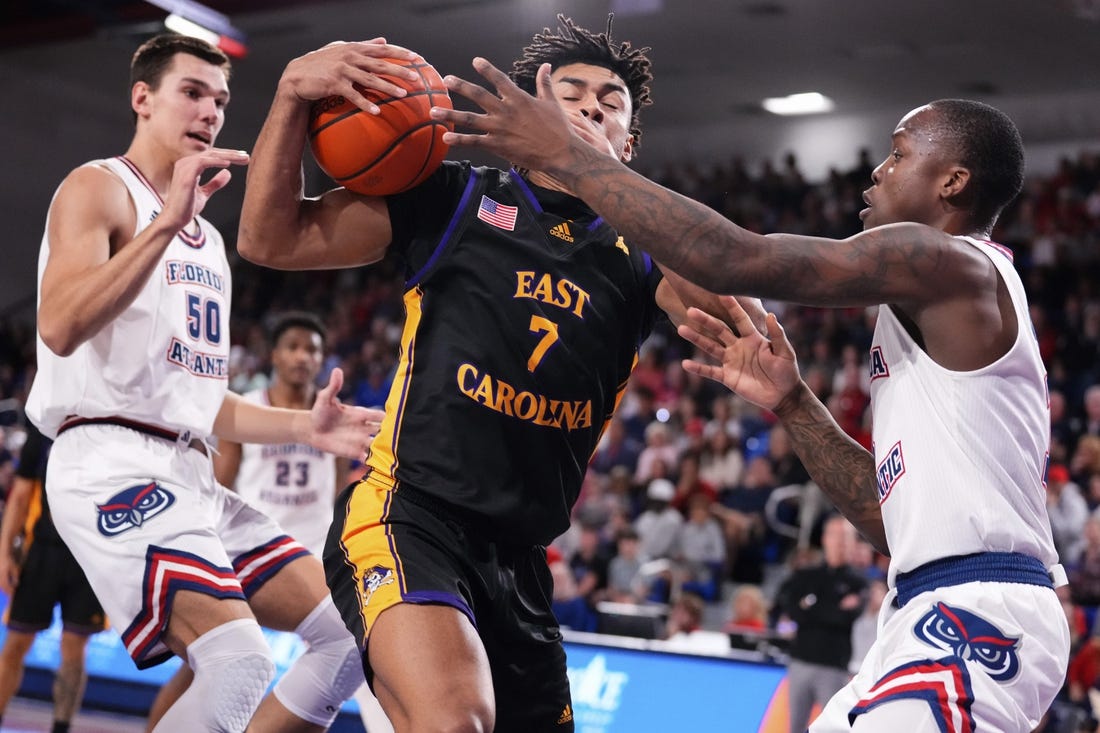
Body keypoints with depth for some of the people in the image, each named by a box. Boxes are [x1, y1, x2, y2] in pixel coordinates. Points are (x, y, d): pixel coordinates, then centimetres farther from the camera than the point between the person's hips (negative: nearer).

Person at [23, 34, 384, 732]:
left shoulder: (207, 237, 24)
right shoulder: (99, 188, -1)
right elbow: (60, 328, -21)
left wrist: (302, 426, 12)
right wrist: (169, 221, -27)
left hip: (193, 476, 9)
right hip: (114, 465, -9)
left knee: (348, 635, 2)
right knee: (240, 662, -27)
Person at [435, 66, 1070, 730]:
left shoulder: (952, 263, -9)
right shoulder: (937, 305, 22)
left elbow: (734, 259, -20)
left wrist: (565, 152, -14)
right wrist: (792, 403, 11)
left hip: (975, 616, -10)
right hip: (945, 614, 10)